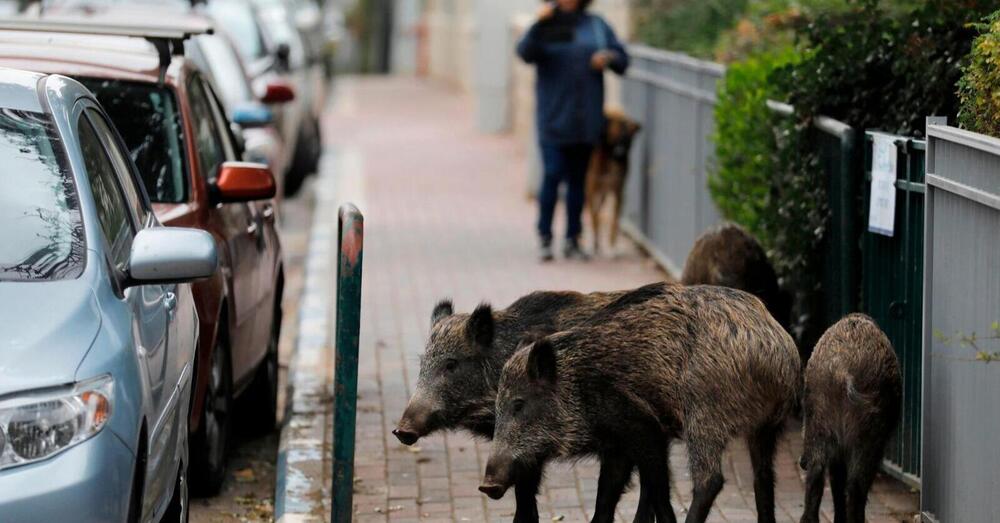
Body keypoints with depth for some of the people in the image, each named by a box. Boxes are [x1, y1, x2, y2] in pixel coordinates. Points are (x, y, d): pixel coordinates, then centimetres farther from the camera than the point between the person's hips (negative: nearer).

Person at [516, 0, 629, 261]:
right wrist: (539, 24, -29)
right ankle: (545, 238, -4)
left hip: (586, 120, 3)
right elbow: (526, 53, -16)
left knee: (577, 179, 8)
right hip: (554, 117, -3)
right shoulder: (547, 25, 1)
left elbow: (622, 59, 10)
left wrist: (608, 58, -12)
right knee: (552, 175, -11)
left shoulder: (596, 25, 10)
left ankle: (572, 240, 14)